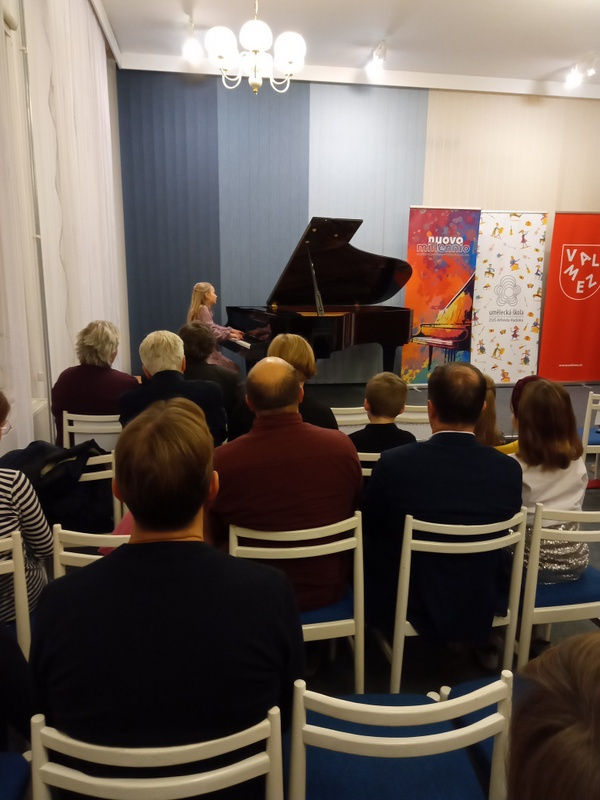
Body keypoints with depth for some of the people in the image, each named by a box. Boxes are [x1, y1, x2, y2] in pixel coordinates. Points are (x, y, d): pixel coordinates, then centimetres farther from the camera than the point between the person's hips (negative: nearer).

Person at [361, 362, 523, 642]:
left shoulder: (394, 463, -24)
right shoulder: (509, 470, -16)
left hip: (406, 607, -3)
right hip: (480, 608, 3)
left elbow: (368, 530, -7)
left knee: (370, 547, 24)